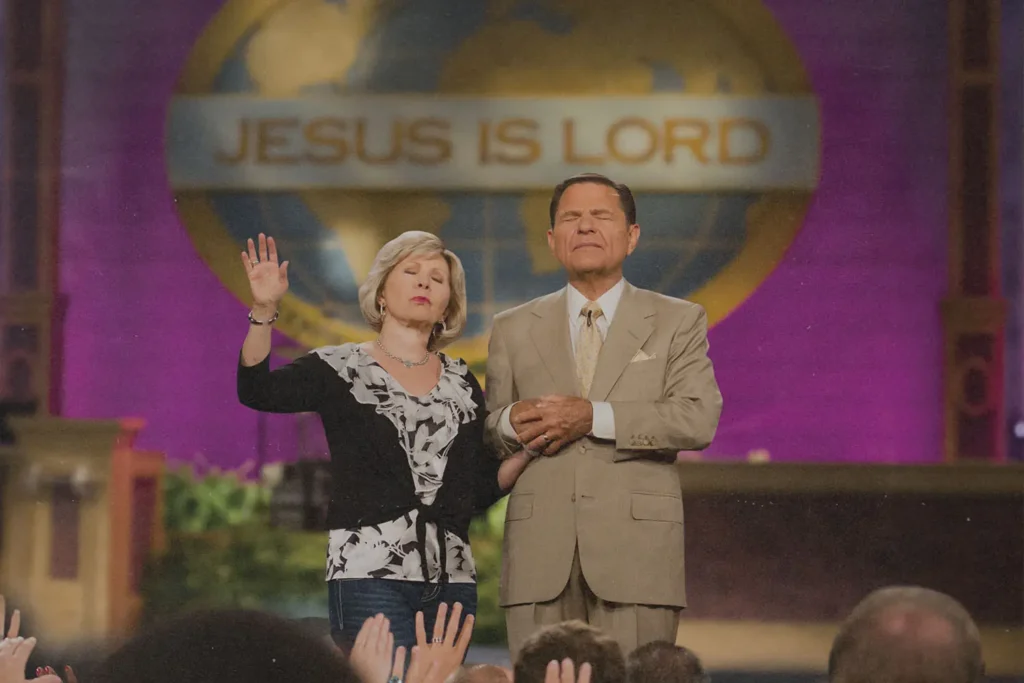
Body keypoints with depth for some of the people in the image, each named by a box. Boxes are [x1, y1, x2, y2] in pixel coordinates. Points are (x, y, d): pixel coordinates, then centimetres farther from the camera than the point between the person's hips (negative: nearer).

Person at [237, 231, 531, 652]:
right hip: (370, 574, -4)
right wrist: (264, 310, -24)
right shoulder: (341, 368, 5)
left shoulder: (461, 382, 16)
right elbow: (256, 391, -12)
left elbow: (481, 491, 15)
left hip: (452, 581, 4)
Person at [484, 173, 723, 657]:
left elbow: (698, 420, -4)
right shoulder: (513, 330, 18)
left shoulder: (678, 322, 10)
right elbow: (484, 434, 15)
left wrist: (595, 416, -14)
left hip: (636, 556, -2)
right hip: (539, 559, 2)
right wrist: (511, 422, -10)